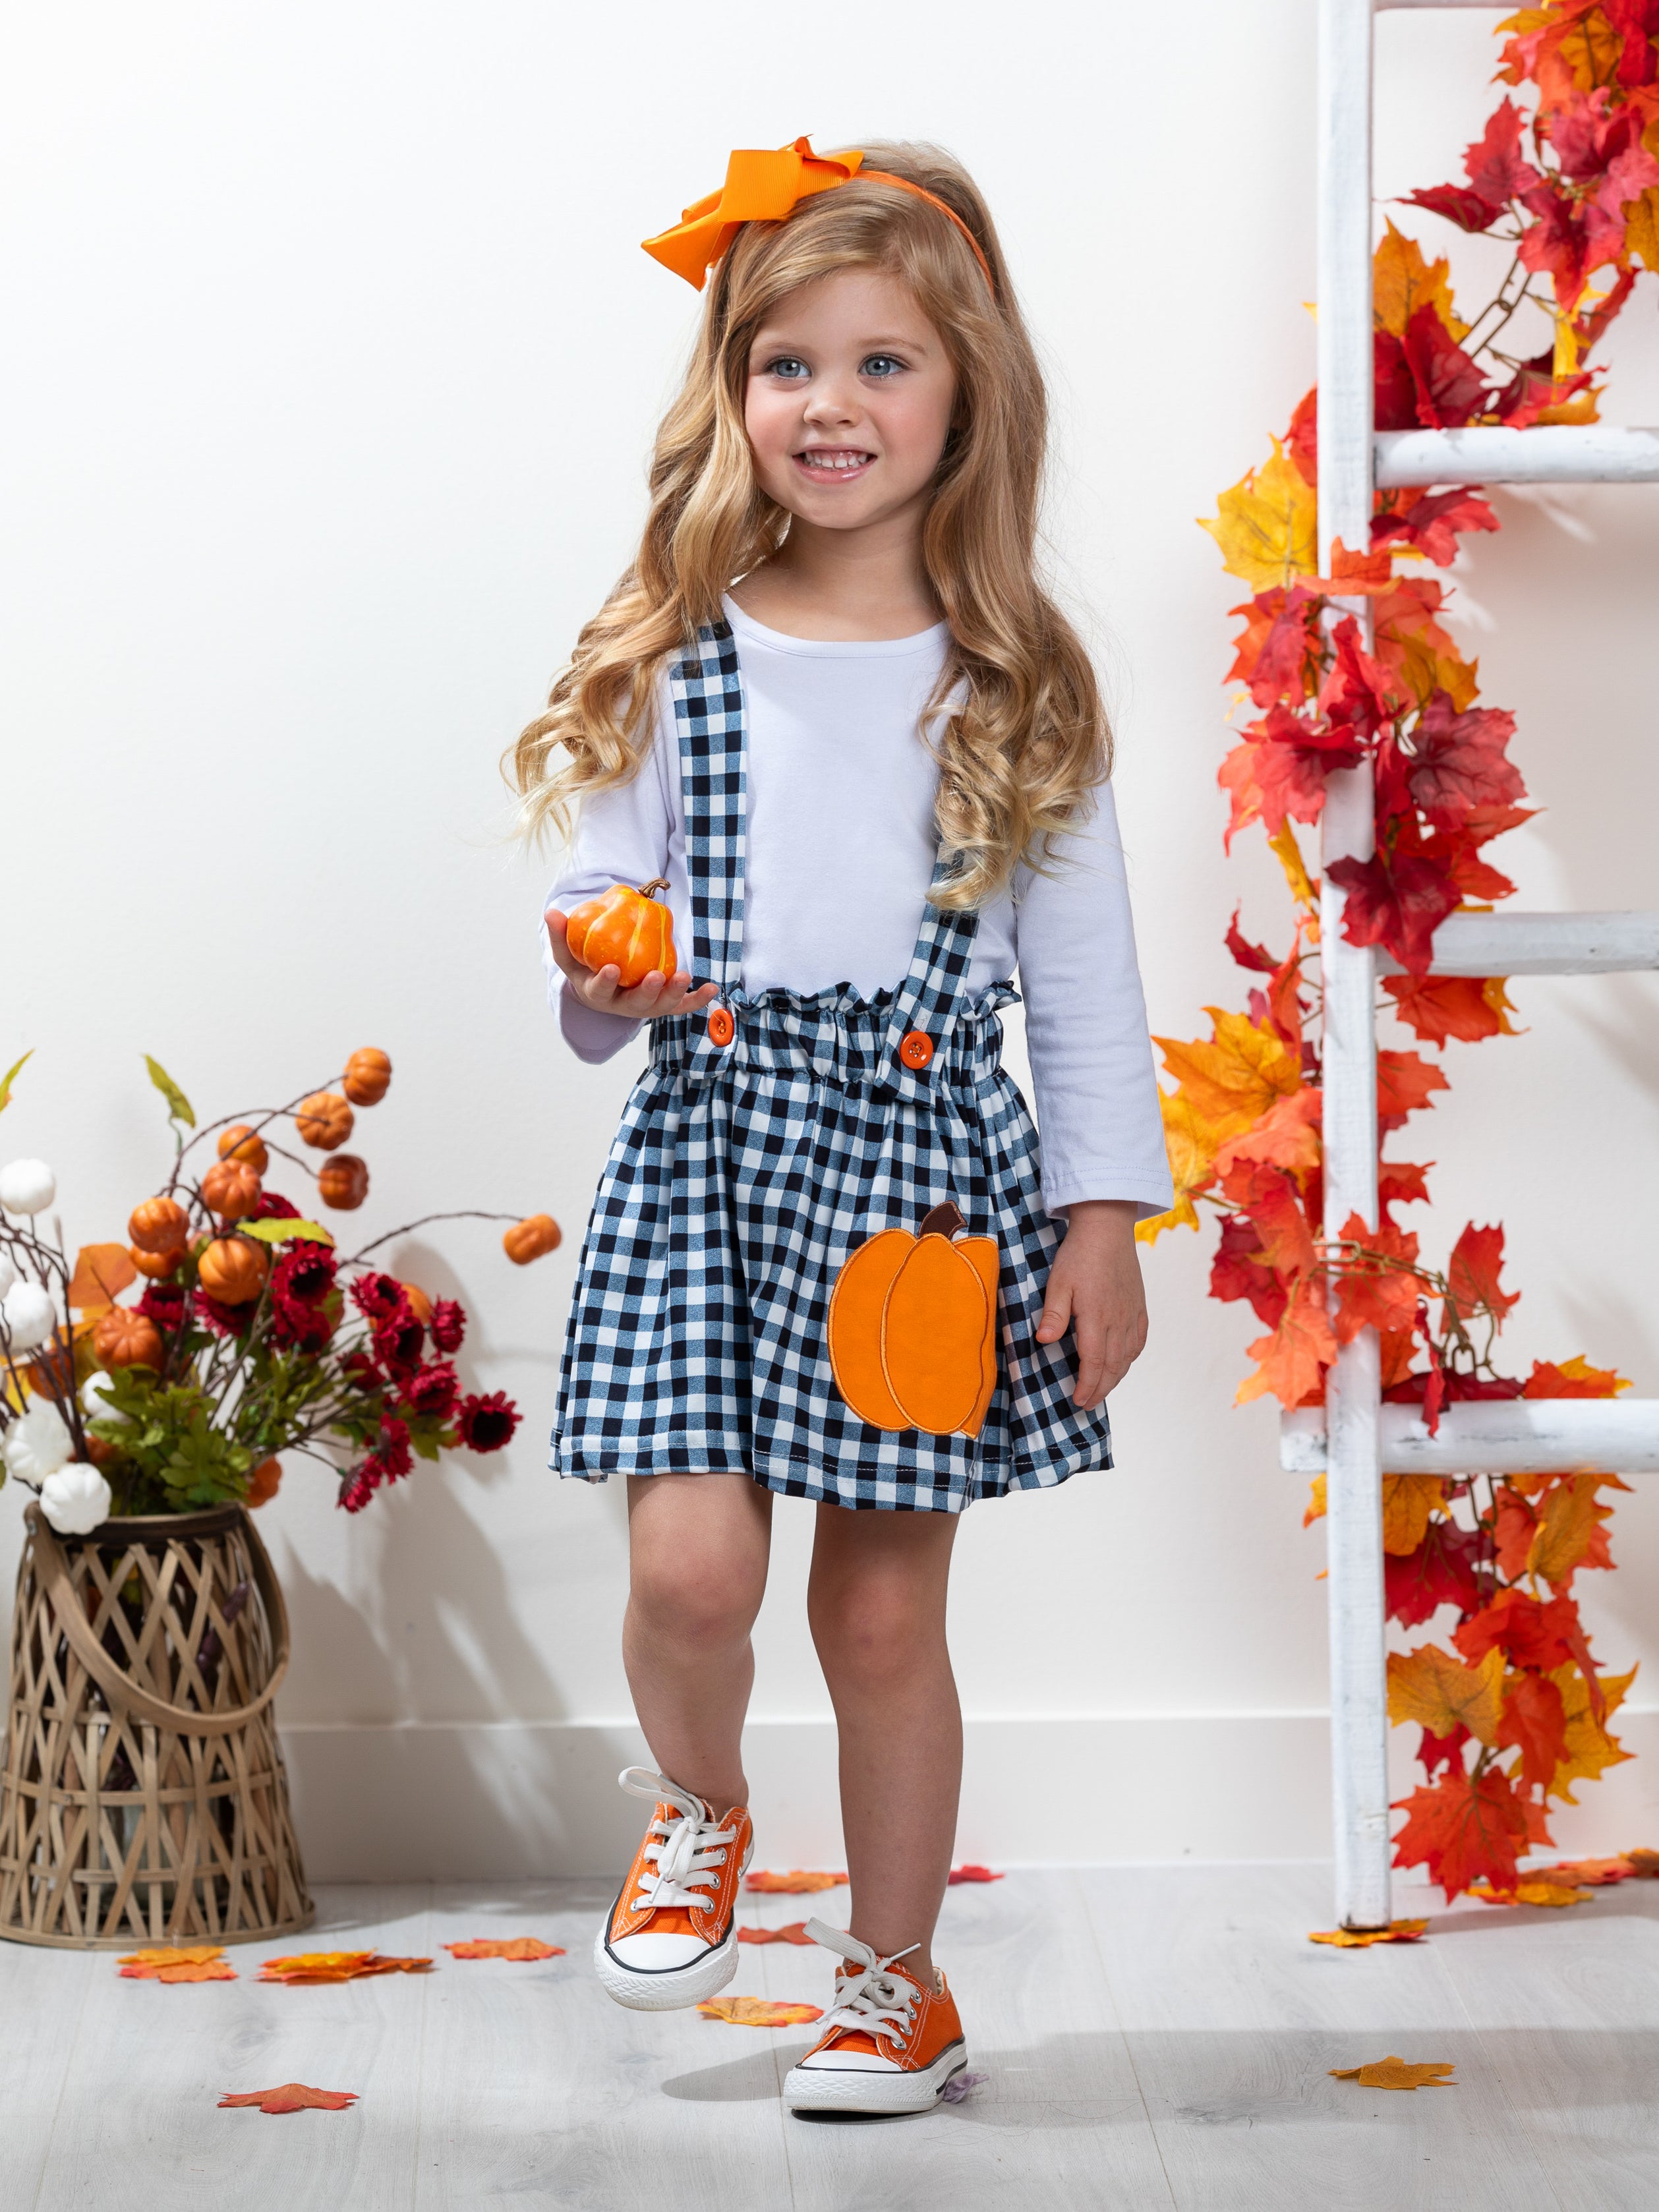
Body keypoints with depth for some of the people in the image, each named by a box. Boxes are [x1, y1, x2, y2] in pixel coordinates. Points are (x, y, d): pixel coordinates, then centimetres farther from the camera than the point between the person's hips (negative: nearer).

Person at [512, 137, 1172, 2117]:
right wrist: (605, 978, -15)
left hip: (926, 1159, 0)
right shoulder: (673, 664, 4)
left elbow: (1085, 965, 4)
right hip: (710, 1135, 1)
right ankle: (696, 1814, 21)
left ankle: (895, 1985, 24)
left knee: (884, 1603, 5)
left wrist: (1106, 1215, 0)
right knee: (692, 1556, -13)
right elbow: (603, 904, 8)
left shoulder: (1017, 684, 3)